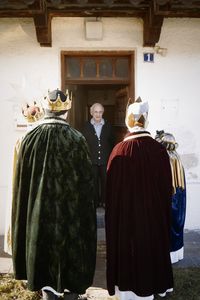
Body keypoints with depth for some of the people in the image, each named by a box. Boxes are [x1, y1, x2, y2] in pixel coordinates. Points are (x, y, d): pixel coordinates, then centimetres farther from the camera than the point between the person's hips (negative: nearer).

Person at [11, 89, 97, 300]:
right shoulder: (77, 140, -13)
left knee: (44, 248, 19)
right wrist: (85, 215, 4)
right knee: (71, 246, 15)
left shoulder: (30, 139, -7)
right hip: (71, 212, -2)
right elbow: (86, 181, -8)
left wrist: (34, 206, 13)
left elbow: (21, 181, 0)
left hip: (39, 213, 2)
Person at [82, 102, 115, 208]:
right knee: (94, 182, 9)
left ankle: (104, 201, 23)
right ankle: (95, 201, 23)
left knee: (105, 182, 9)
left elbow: (112, 142, 6)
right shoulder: (86, 126, 0)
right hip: (92, 160, -1)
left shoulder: (108, 126, 3)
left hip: (106, 160, 1)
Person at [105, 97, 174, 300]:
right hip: (154, 215, 2)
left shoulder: (120, 150, -16)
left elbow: (112, 190, -9)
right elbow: (167, 187, -1)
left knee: (128, 249, 15)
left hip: (126, 215, -2)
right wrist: (162, 213, 13)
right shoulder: (159, 149, -10)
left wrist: (114, 216, 6)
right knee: (151, 246, 20)